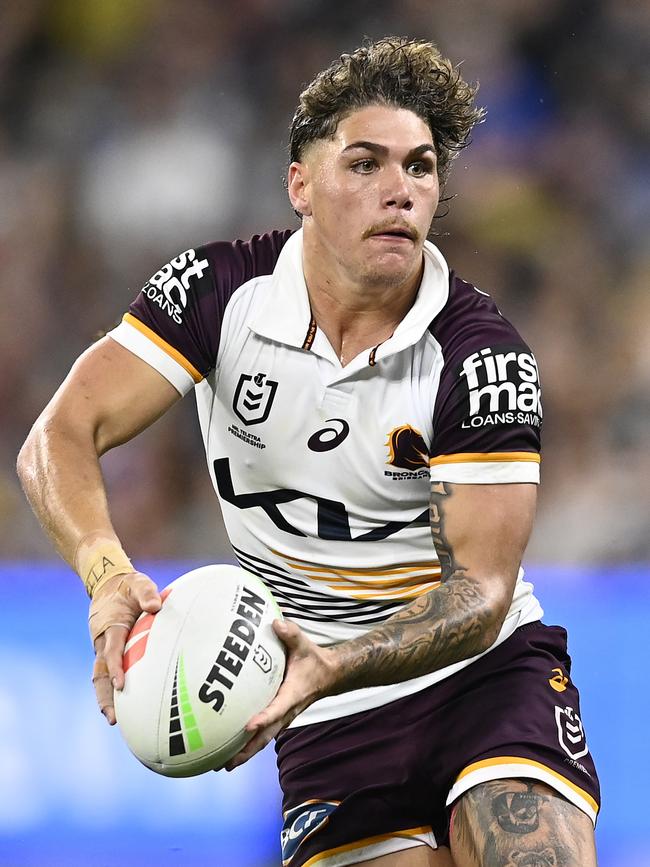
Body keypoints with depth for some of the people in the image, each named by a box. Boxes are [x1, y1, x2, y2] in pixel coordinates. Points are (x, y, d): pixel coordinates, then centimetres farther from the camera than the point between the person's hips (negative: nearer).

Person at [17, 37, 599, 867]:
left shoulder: (481, 354, -14)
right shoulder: (220, 288, -8)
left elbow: (479, 591, -18)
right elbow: (60, 437, -13)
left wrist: (332, 666, -36)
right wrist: (110, 578, -34)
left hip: (486, 669, -2)